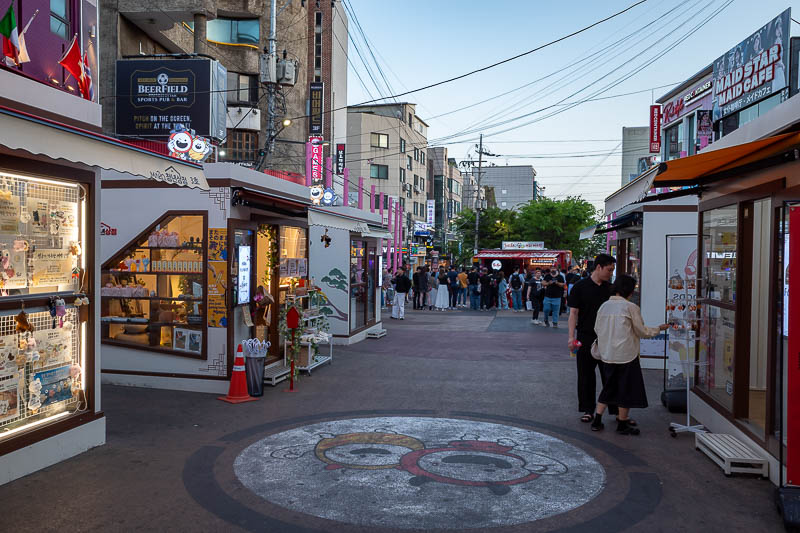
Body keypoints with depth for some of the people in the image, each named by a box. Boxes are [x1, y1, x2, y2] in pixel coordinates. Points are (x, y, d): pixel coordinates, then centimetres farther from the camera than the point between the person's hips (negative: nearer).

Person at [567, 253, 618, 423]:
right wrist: (571, 336, -13)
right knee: (586, 375, 5)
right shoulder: (580, 287, -3)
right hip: (586, 337, -3)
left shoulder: (610, 288, 8)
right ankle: (588, 410, 16)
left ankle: (616, 409, 14)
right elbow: (573, 313, -5)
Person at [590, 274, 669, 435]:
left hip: (606, 355, 5)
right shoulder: (631, 307, -11)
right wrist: (659, 329, 13)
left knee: (608, 387, 17)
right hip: (625, 354, -5)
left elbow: (597, 329, 10)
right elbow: (642, 331, -3)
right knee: (626, 388, 9)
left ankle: (597, 420, 17)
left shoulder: (604, 306, 3)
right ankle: (622, 424, 17)